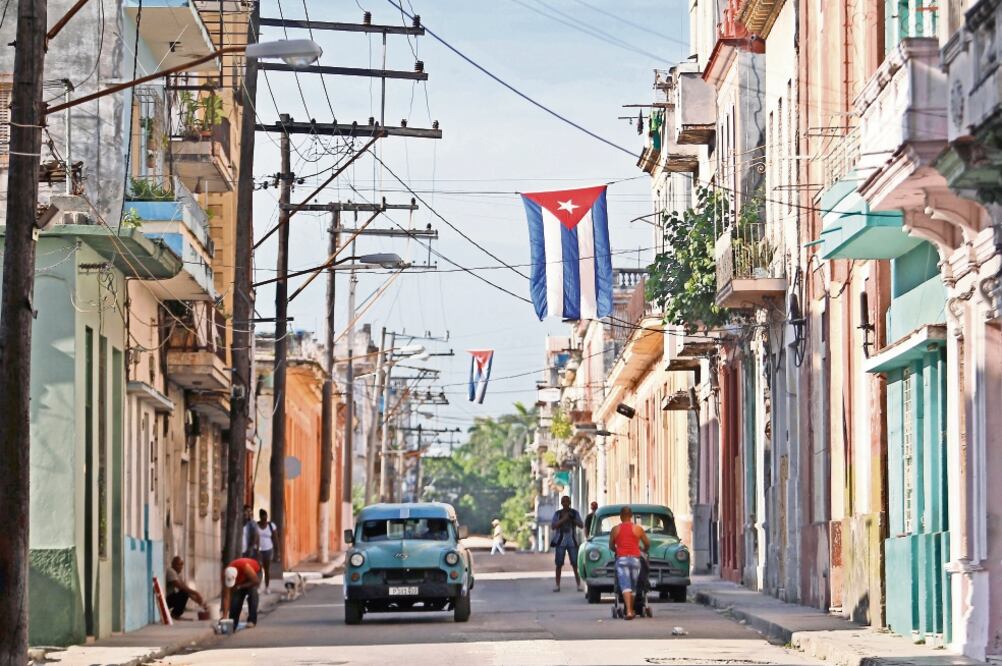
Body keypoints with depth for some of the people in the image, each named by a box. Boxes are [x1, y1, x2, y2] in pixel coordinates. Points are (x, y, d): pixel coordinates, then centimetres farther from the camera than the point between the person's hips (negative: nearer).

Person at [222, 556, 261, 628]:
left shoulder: (245, 567, -44)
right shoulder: (226, 575, -32)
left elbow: (256, 581, -31)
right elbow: (226, 597, -29)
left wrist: (241, 586, -30)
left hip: (255, 572, -4)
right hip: (241, 579, 4)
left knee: (252, 592, -27)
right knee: (235, 598, -12)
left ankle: (252, 620, -25)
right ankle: (233, 622, 2)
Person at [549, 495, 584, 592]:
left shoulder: (575, 513, 3)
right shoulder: (557, 514, 1)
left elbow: (581, 525, -4)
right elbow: (552, 527, -8)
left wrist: (573, 519, -20)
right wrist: (563, 519, -20)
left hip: (572, 542, 0)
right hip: (560, 541, 0)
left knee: (575, 564, -7)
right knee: (559, 565, -2)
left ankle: (579, 585, -2)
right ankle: (557, 586, 5)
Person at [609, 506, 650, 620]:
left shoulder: (615, 529, 5)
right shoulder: (638, 529, 4)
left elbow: (611, 546, 14)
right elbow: (647, 544, 13)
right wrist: (644, 550, 35)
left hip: (621, 559, -1)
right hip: (635, 559, 1)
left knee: (625, 586, -8)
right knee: (632, 587, 13)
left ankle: (629, 611, -22)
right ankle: (631, 610, 16)